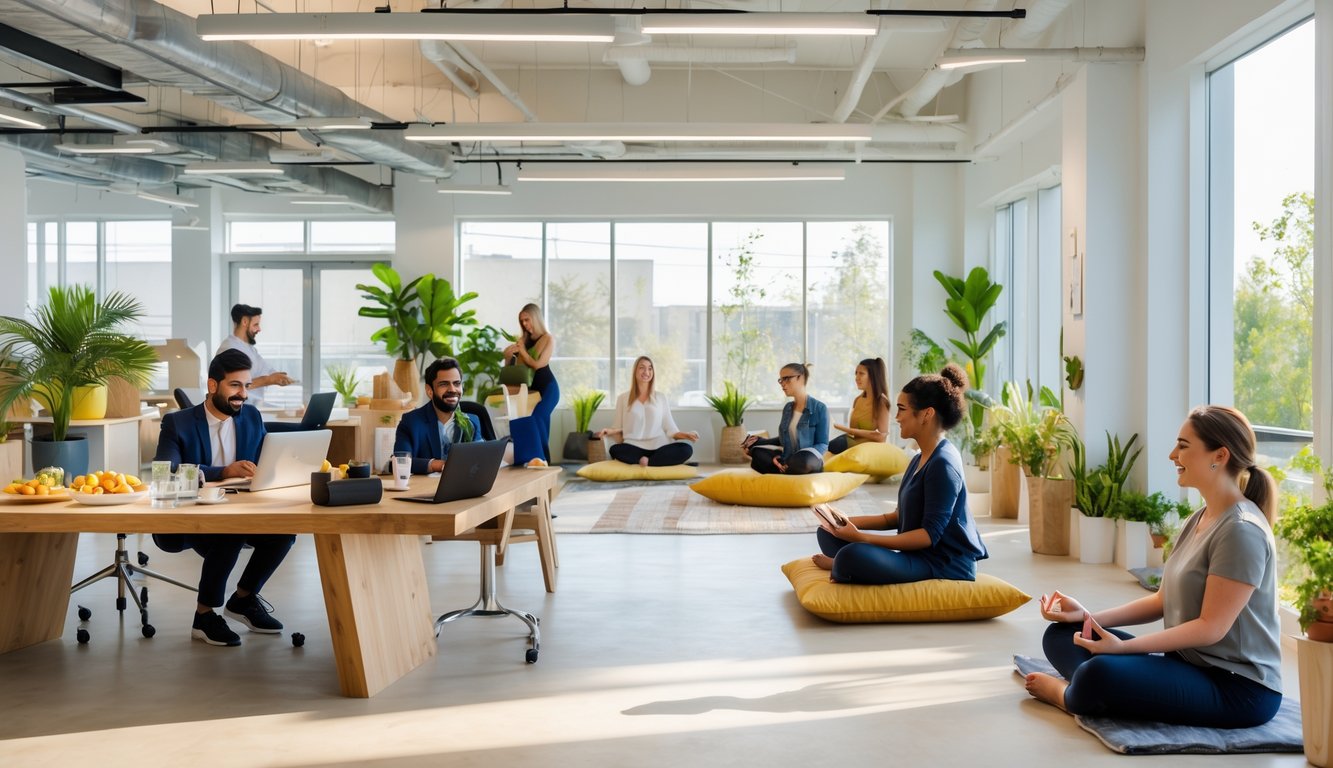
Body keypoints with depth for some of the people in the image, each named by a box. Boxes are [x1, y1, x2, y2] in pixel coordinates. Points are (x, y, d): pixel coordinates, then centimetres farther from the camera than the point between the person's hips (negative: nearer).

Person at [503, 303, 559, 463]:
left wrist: (522, 350, -8)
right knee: (540, 424, 7)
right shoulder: (523, 339, 8)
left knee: (535, 419, -25)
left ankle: (543, 461, -24)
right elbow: (511, 366, 15)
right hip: (531, 388, 6)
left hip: (547, 388, -6)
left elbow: (537, 364, -15)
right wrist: (508, 356, -4)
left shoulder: (548, 340, -6)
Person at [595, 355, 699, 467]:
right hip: (634, 447, -1)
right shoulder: (623, 398, 14)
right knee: (615, 450, -36)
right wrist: (609, 431, -7)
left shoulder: (661, 397, 16)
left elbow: (669, 428, 13)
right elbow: (618, 427, 15)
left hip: (658, 448, 1)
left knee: (686, 449, -29)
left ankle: (647, 462, -28)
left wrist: (685, 435, -5)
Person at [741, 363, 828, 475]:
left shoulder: (819, 408, -6)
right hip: (787, 459, 4)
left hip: (811, 462, -4)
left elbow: (823, 445, -9)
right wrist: (758, 440, 6)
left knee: (803, 459, -41)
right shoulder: (787, 408, 14)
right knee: (757, 453, -22)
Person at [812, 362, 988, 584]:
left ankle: (839, 566, -2)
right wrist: (852, 522, 3)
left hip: (944, 563, -10)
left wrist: (862, 538, -24)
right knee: (828, 532, 11)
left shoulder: (943, 463, -18)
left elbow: (929, 535, -21)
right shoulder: (919, 459, 14)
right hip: (917, 553, 10)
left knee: (851, 557, -33)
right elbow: (901, 517, 17)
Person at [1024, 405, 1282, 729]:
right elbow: (1163, 600, 14)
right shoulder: (1198, 521, 13)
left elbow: (1211, 627, -20)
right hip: (1187, 663, 10)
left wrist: (1123, 646, -23)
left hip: (1238, 688, -10)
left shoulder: (1241, 530, -17)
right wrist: (1089, 617, 3)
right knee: (1060, 636, 6)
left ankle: (1070, 695, -2)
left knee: (1101, 673, -34)